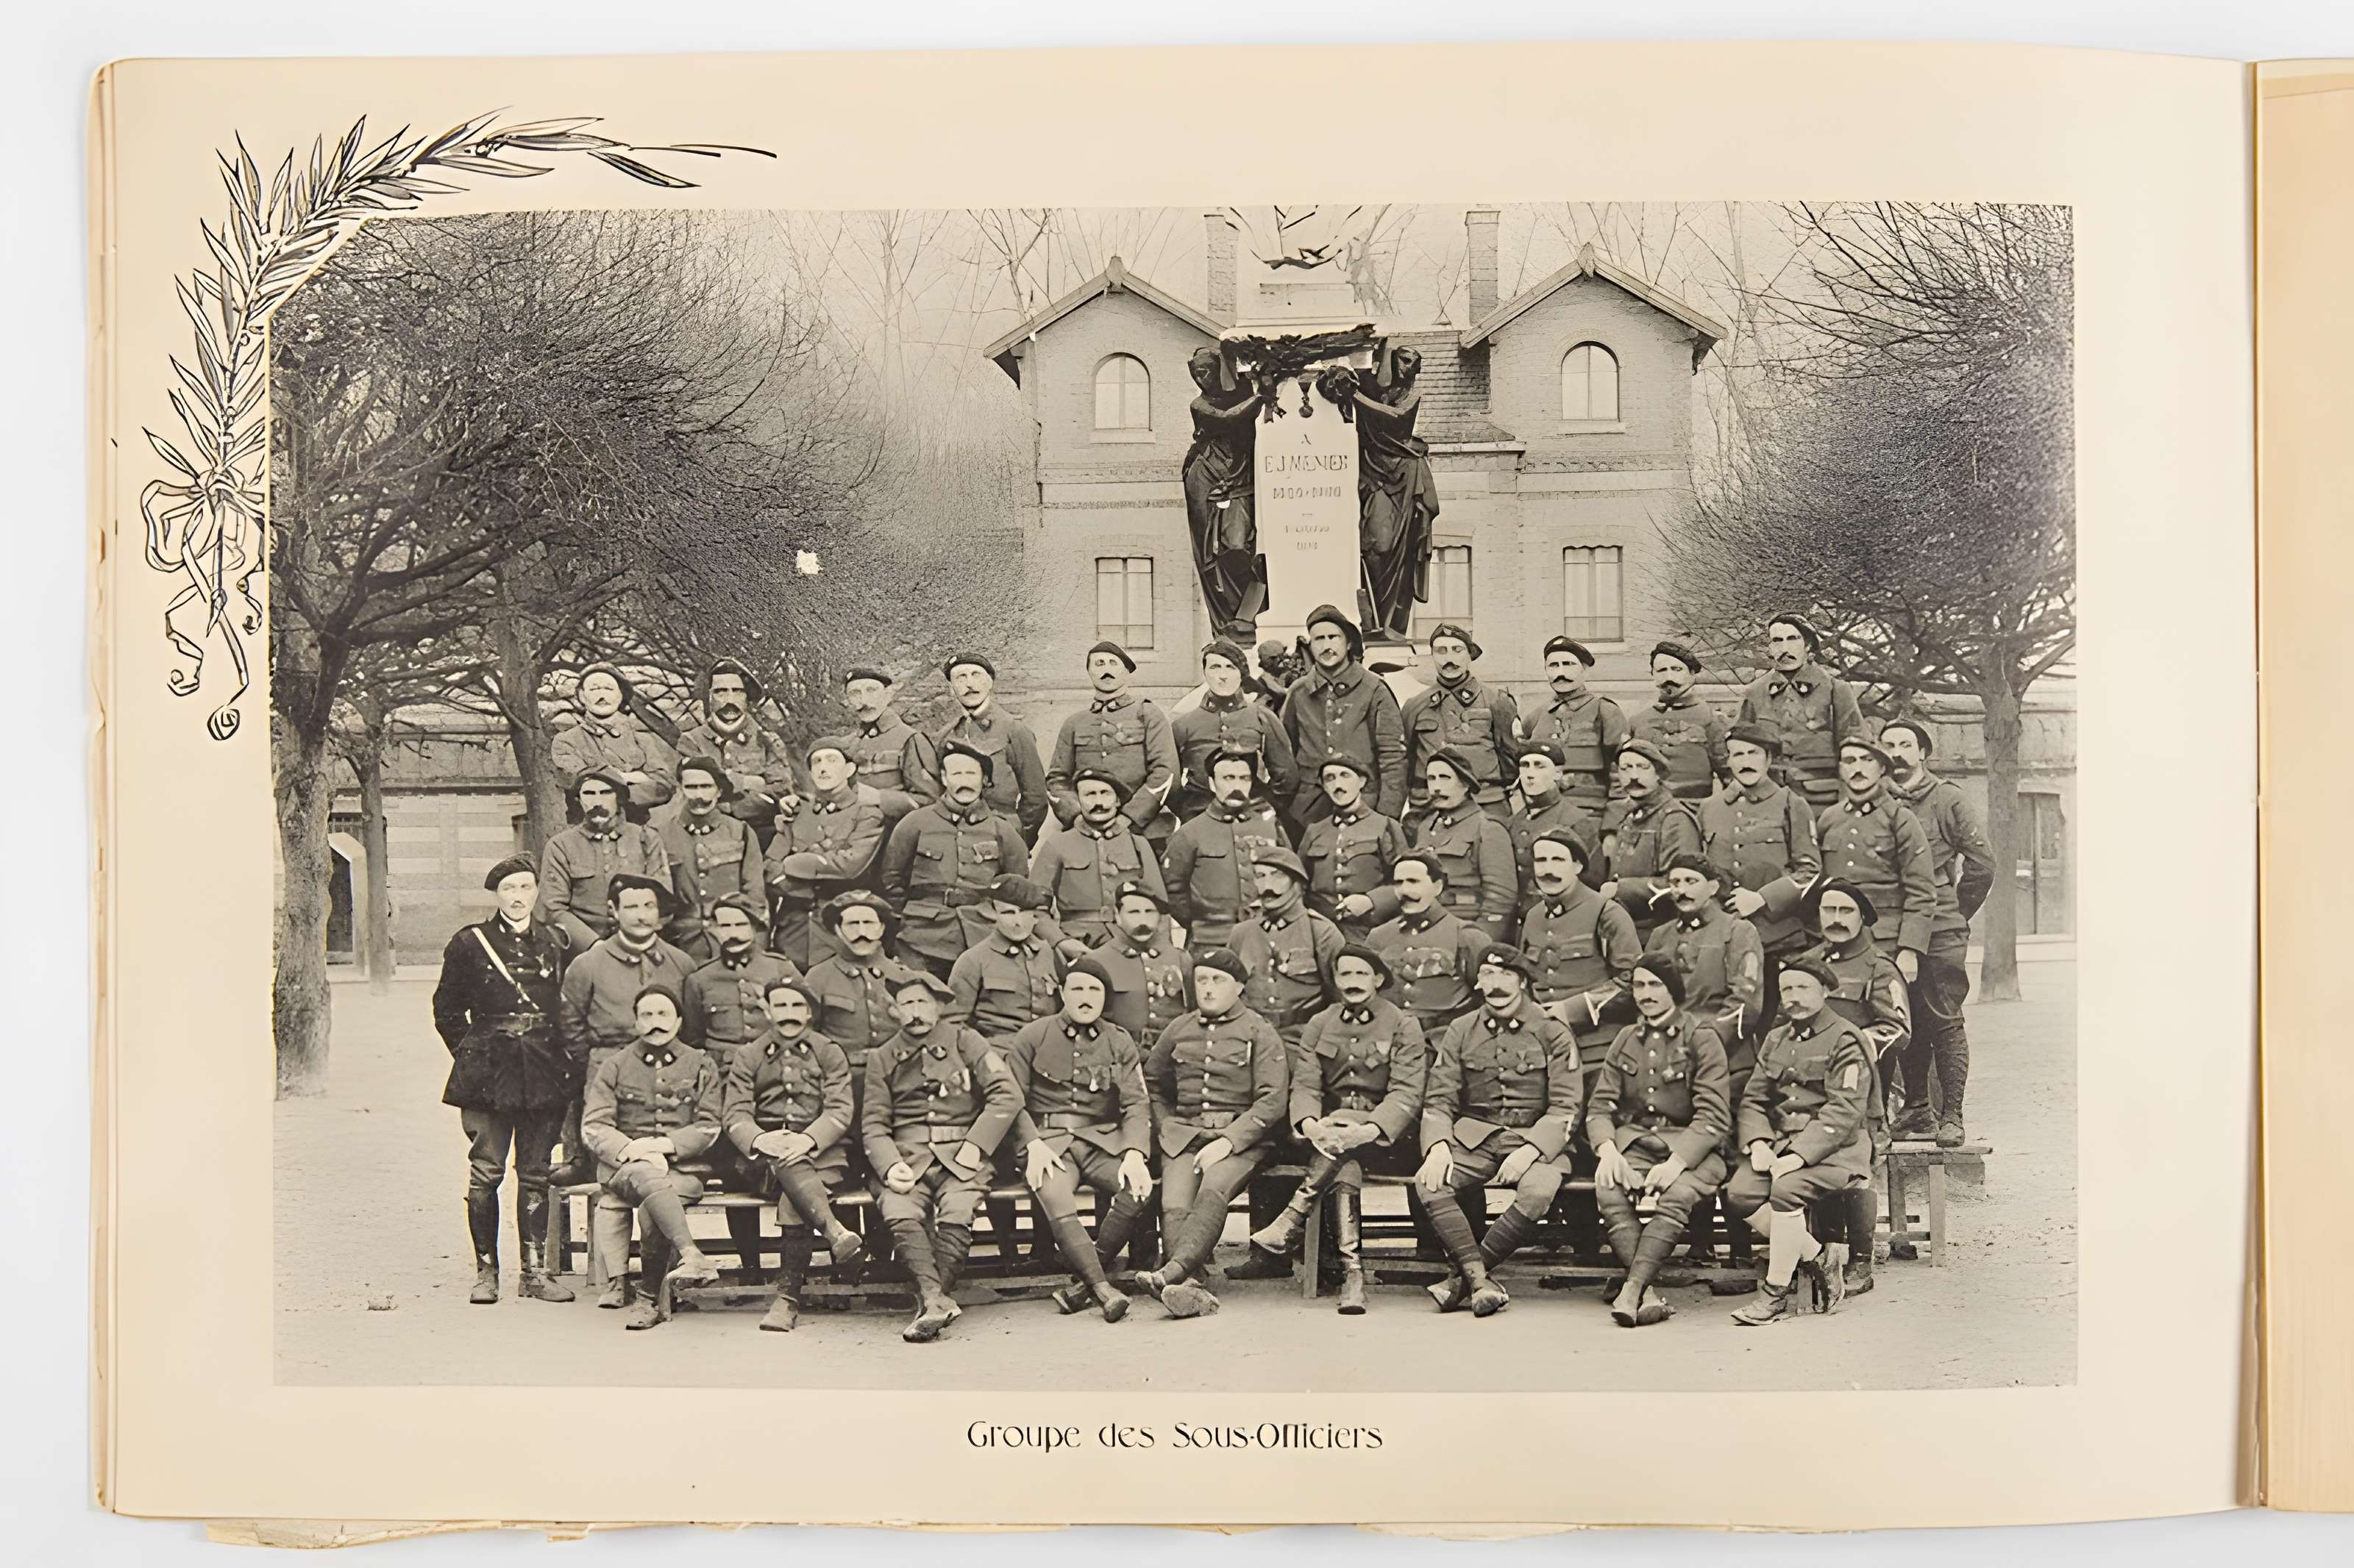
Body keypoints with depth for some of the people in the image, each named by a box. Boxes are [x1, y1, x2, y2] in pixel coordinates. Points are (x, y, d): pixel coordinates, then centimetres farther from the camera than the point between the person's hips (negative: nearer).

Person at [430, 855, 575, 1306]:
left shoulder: (555, 943, 11)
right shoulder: (469, 944, 3)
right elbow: (447, 1011, 9)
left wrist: (561, 1056, 9)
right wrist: (471, 1056, 2)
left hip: (545, 1072, 2)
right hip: (488, 1072, -2)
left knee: (536, 1174, 5)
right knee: (485, 1172, -4)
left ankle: (535, 1271, 10)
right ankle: (486, 1271, 7)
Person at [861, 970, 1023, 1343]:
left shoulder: (964, 1041, 11)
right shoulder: (882, 1058, 17)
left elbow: (1007, 1096, 2)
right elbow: (873, 1124, 10)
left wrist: (974, 1147, -8)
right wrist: (890, 1166, -10)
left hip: (960, 1157, -1)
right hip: (907, 1159, 1)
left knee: (956, 1216, -32)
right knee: (899, 1214, -31)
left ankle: (931, 1302, -26)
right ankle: (938, 1301, -40)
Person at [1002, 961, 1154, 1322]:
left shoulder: (1120, 1042, 13)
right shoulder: (1031, 1038, 8)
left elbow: (1137, 1103, 5)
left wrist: (1134, 1153, -14)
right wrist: (1033, 1144, -13)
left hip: (1103, 1140, 2)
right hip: (1049, 1139, -2)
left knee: (1140, 1187, -30)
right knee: (1054, 1196, -36)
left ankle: (1082, 1282, -19)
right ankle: (1103, 1289, -39)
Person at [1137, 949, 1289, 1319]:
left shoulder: (1260, 1032, 5)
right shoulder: (1179, 1031, 17)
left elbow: (1272, 1101, -3)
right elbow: (1151, 1085, 28)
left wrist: (1228, 1141, -13)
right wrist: (1166, 1127, 11)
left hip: (1240, 1138, -3)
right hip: (1184, 1134, 3)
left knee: (1212, 1192, -35)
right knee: (1173, 1207, -26)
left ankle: (1173, 1271, -50)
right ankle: (1191, 1288, -42)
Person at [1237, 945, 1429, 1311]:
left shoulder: (1403, 1027, 2)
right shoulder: (1319, 1026, 13)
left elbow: (1407, 1094, -9)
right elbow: (1305, 1085, 2)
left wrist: (1371, 1130, -29)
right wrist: (1309, 1124, -23)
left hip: (1385, 1137, -2)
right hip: (1331, 1132, 2)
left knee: (1345, 1140, -36)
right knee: (1344, 1166, -35)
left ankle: (1278, 1238, -37)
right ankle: (1352, 1271, -40)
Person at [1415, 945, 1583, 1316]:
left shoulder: (1553, 1035, 2)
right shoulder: (1460, 1032, 10)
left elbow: (1564, 1109, -4)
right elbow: (1438, 1101, 6)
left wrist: (1529, 1151, -21)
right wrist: (1438, 1146, -15)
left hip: (1535, 1140, -2)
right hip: (1473, 1136, 2)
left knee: (1539, 1190, -35)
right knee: (1428, 1183, -27)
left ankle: (1465, 1276, -21)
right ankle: (1482, 1281, -26)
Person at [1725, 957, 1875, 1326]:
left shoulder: (1845, 1040, -5)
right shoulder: (1775, 1040, 17)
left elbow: (1843, 1114, -14)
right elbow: (1753, 1099, 13)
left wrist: (1797, 1157, -23)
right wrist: (1757, 1143, -8)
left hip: (1833, 1149, -6)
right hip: (1779, 1141, 7)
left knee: (1786, 1189, -33)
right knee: (1739, 1193, -20)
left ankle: (1775, 1294, -21)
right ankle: (1816, 1260, -4)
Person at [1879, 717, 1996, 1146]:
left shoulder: (1948, 798, 1)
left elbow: (1981, 864, 2)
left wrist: (1956, 913, 6)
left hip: (1939, 933, -3)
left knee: (1944, 1021, -5)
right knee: (1906, 1025, 7)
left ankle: (1951, 1116, -1)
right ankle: (1917, 1111, 16)